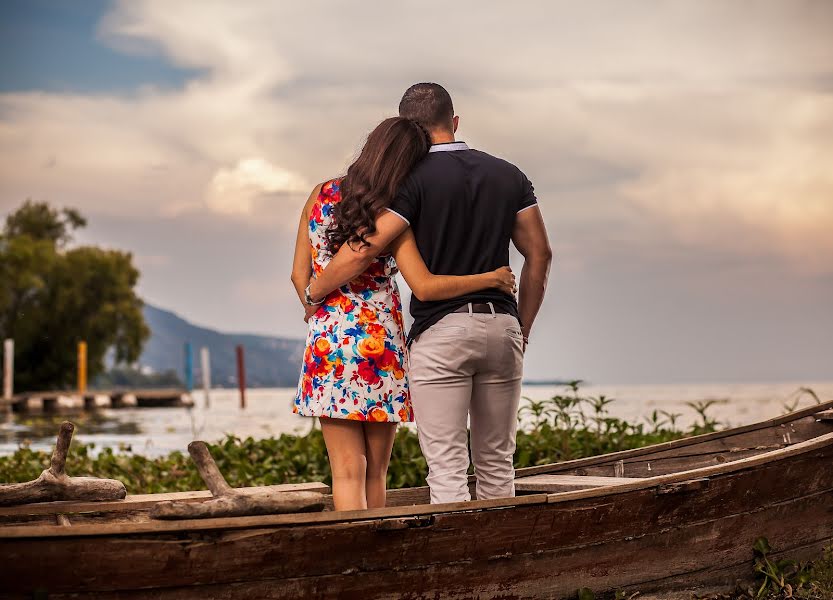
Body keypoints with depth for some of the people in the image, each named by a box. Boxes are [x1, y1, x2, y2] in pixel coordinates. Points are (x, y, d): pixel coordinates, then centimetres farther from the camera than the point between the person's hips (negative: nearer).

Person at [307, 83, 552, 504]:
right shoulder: (508, 175, 10)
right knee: (496, 462, 14)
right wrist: (521, 331, 16)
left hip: (440, 329, -5)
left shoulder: (414, 179, -6)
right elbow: (539, 255, 10)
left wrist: (313, 294, 2)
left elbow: (365, 249, -13)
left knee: (447, 469, -4)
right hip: (501, 326, 5)